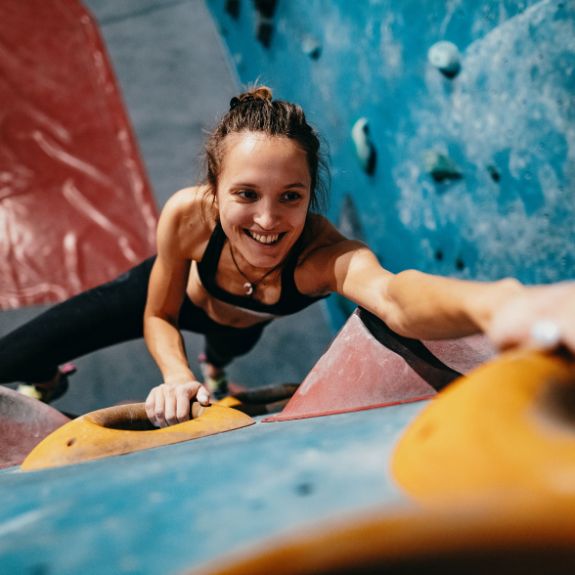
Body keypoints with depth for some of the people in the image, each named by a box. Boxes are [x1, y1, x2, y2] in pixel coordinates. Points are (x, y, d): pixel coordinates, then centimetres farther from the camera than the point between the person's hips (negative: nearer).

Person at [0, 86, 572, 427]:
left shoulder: (323, 254, -47)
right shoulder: (187, 215, -41)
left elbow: (393, 296, -73)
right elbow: (158, 317, -22)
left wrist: (490, 303, -95)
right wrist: (176, 377, -43)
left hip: (242, 318, 1)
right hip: (174, 292, 0)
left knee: (231, 342, 38)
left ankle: (214, 365, 76)